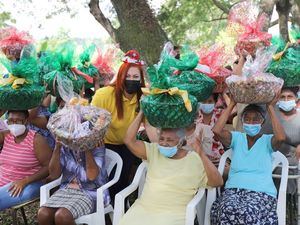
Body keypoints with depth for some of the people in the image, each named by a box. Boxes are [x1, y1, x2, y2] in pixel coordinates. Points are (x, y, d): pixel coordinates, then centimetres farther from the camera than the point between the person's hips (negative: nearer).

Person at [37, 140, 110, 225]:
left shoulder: (97, 146, -9)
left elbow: (92, 176, -22)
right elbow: (54, 175, -2)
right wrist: (57, 147, -12)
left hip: (90, 192, -4)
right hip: (67, 189, 5)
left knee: (61, 216, -30)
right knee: (43, 214, -23)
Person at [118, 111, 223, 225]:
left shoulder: (195, 159, -1)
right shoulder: (154, 151, 9)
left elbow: (218, 182, -10)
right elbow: (129, 141, 0)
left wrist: (201, 154, -19)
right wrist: (142, 113, -1)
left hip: (174, 213, -2)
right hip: (143, 208, 3)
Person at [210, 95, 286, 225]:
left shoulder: (268, 140, 11)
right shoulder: (237, 137, 16)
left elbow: (281, 137, -14)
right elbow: (216, 131, -4)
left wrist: (270, 107, -4)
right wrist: (232, 104, 3)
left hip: (262, 192, -1)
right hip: (233, 189, 2)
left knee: (247, 213, -37)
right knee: (227, 211, -35)